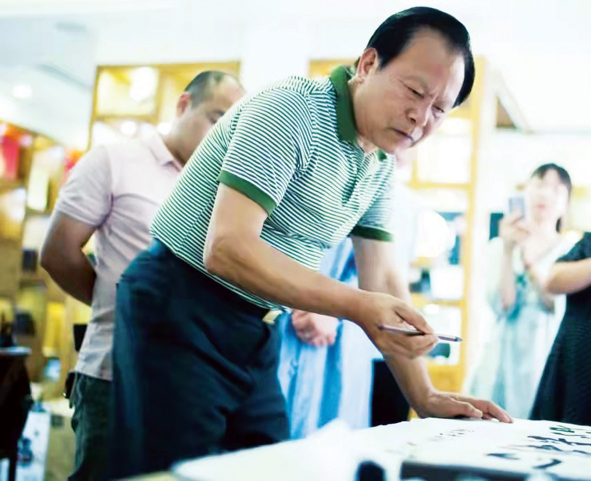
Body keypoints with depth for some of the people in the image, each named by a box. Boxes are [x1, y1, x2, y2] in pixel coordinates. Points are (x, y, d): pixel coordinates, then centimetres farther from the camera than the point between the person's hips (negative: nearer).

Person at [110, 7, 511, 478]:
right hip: (179, 315, -8)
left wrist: (425, 398, 2)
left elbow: (383, 280, 10)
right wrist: (357, 306, -33)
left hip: (256, 334, 8)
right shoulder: (292, 109, -18)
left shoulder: (381, 168, 7)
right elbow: (226, 248, -27)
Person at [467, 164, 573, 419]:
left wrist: (530, 260, -25)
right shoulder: (500, 246, 7)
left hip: (549, 358, -1)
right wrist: (508, 251, -16)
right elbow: (502, 305, -6)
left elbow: (558, 306, -12)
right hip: (507, 355, 1)